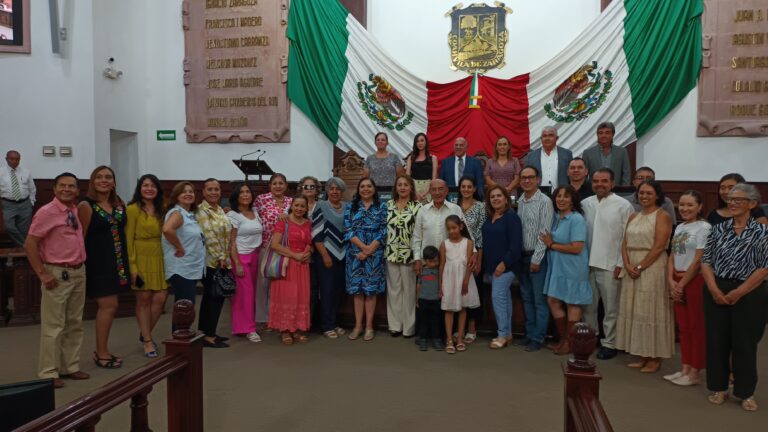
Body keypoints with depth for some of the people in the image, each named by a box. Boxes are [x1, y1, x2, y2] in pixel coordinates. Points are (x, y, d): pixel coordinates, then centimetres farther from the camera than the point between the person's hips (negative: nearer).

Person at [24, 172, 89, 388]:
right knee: (53, 326, -1)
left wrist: (80, 268, 12)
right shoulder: (47, 212, -13)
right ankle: (49, 373, 9)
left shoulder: (75, 210, 9)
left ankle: (70, 367, 24)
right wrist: (43, 274, -16)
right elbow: (29, 245, -14)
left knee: (75, 324, 13)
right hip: (57, 274, -7)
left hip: (78, 272, 8)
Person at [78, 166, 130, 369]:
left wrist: (128, 262, 11)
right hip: (98, 262, -6)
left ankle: (101, 350, 23)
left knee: (107, 306, 12)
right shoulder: (86, 206, -9)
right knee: (109, 305, -6)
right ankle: (101, 353, 7)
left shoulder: (119, 204, 9)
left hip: (117, 261, 7)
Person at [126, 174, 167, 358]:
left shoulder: (161, 209, 11)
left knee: (160, 298, 1)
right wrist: (132, 266, -13)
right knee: (143, 299, 3)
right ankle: (147, 341, 15)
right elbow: (128, 239, -8)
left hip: (159, 258, 5)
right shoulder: (133, 209, -6)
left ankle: (145, 333, 24)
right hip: (141, 258, -5)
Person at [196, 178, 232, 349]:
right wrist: (220, 257, -17)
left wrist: (225, 257, 13)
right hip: (211, 261, -8)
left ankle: (207, 332, 21)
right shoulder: (201, 211, -11)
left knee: (210, 297, 13)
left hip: (222, 261, 8)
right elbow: (209, 237, -17)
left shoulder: (220, 210, 15)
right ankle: (209, 336, 0)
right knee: (215, 297, -7)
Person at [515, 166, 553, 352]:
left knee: (539, 299, 0)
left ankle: (538, 338, 8)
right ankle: (529, 334, 22)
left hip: (537, 256, -7)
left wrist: (536, 259, -14)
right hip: (522, 255, 7)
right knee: (527, 298, 13)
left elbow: (544, 233, -13)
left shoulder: (544, 201, -9)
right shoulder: (520, 202, 11)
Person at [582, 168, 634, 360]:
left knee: (611, 308, 6)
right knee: (588, 306, 14)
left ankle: (609, 344, 18)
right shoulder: (585, 204, 7)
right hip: (588, 263, 4)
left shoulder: (623, 205, -5)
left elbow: (627, 238, -7)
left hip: (610, 265, -4)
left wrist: (621, 264, -10)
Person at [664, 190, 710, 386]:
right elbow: (672, 257, 10)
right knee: (683, 326, 11)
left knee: (696, 326, 1)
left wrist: (682, 284, -10)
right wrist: (671, 281, -3)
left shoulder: (703, 227, -10)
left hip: (695, 280, -7)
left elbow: (698, 261, -14)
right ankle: (685, 368, 20)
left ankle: (694, 373, 9)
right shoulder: (679, 227, 12)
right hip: (677, 281, 7)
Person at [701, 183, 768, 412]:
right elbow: (706, 261, 4)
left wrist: (738, 293, -13)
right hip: (716, 292, 3)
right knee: (716, 340, 7)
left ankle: (746, 392, 19)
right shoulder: (718, 229, 6)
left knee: (744, 343, 3)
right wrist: (714, 290, -9)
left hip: (749, 294, -3)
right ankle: (719, 388, 21)